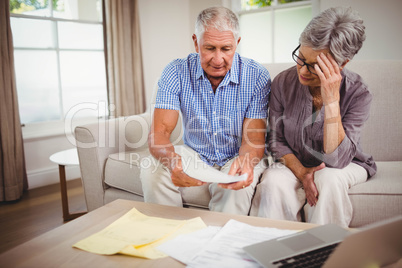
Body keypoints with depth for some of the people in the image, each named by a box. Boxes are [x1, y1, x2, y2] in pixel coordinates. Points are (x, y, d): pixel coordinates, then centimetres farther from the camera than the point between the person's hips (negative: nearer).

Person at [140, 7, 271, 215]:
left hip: (237, 156, -1)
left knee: (238, 185, -34)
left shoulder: (257, 77, -15)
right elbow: (159, 132, -19)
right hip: (195, 155, 2)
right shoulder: (176, 72, -12)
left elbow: (254, 139, -17)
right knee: (153, 172, -24)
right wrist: (172, 161, -43)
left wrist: (246, 161, -43)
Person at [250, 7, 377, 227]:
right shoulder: (283, 82, -13)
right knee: (273, 182, -30)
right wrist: (300, 172, -20)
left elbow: (336, 159, -28)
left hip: (346, 166, -1)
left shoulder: (357, 93, -19)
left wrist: (331, 100, -35)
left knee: (328, 179, -34)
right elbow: (276, 141, -3)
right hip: (294, 163, 1)